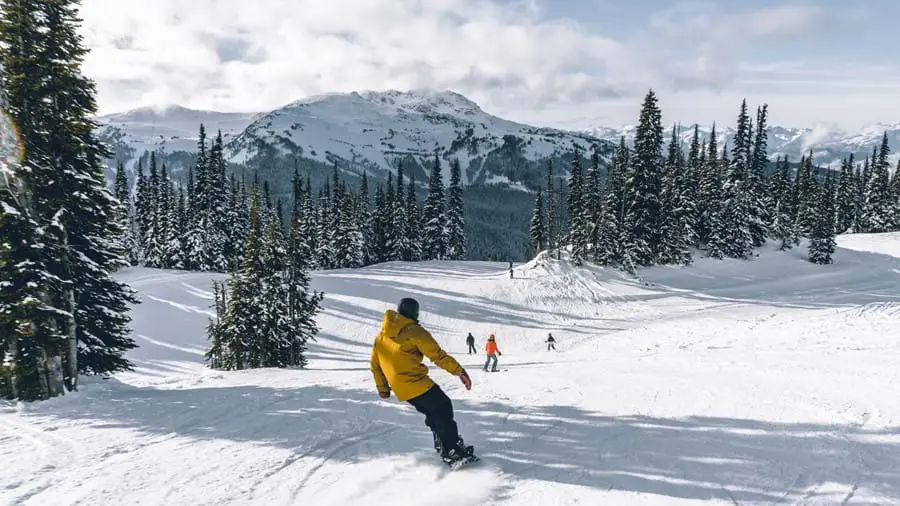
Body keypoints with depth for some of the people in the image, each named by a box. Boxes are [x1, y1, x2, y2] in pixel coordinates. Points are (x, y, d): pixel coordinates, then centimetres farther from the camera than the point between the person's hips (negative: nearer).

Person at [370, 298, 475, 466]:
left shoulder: (381, 335, 14)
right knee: (443, 408, 2)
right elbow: (438, 355, -11)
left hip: (400, 389, 8)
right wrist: (460, 371, -6)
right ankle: (453, 452, -4)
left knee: (433, 412, 23)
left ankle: (442, 446, 25)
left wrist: (382, 388, 28)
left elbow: (375, 364, 19)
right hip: (416, 383, -7)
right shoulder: (414, 331, -8)